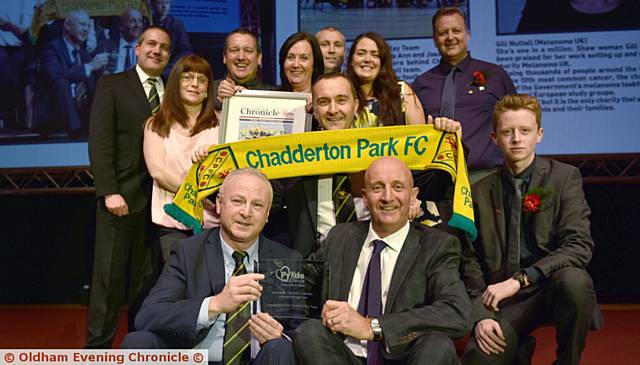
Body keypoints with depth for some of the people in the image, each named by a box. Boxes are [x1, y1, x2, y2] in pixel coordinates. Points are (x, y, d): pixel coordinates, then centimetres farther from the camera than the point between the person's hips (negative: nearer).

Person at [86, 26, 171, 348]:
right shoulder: (112, 85, 3)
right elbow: (100, 141, -6)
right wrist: (109, 191, -15)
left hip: (160, 199, 3)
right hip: (122, 197, -3)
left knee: (145, 279, 8)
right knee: (109, 278, 2)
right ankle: (98, 346, 14)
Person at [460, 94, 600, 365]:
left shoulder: (564, 177, 3)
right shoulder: (480, 192, 9)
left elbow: (579, 246, -9)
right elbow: (471, 262, 7)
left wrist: (520, 279, -19)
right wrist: (480, 315, -9)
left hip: (553, 286, 0)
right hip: (502, 300, 0)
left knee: (574, 280, -34)